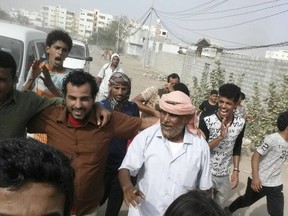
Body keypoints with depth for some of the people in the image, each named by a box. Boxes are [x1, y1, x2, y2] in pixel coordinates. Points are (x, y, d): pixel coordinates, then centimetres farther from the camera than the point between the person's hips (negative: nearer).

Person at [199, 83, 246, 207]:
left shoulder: (240, 123, -5)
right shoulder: (206, 122, -18)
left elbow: (237, 149, 8)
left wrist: (236, 170, 5)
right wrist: (220, 137, -28)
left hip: (224, 176, 4)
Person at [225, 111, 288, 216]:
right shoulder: (272, 139, -20)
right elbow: (256, 155, -22)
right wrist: (255, 177, -27)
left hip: (275, 185, 6)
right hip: (259, 181, -5)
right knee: (246, 201, 17)